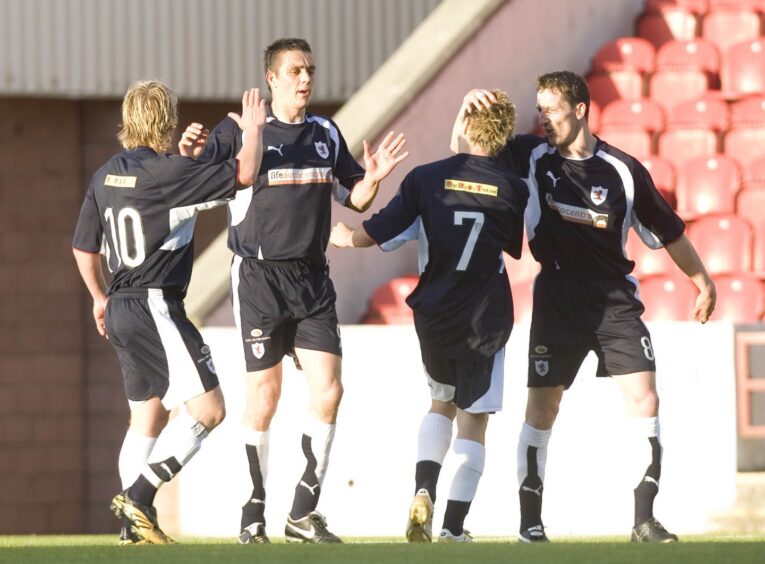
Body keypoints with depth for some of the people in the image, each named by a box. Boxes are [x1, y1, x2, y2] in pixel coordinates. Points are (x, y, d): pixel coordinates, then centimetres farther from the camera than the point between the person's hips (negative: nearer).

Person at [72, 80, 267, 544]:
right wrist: (254, 129, 6)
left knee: (149, 415, 16)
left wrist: (100, 297, 32)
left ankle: (136, 524, 12)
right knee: (208, 409, -8)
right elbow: (243, 174, -11)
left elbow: (83, 247, 17)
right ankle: (139, 495, -16)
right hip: (156, 307, -9)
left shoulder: (107, 175, 10)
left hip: (121, 310, 9)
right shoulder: (167, 171, -14)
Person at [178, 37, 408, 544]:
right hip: (260, 275, -4)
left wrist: (373, 178, -3)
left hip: (312, 278, 5)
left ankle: (304, 512, 2)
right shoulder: (238, 131, -5)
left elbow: (356, 199, 18)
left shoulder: (327, 134, 11)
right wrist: (186, 153, -28)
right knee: (264, 395, -2)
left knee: (328, 389, -5)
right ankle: (255, 511, 9)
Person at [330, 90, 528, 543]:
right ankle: (454, 527, -2)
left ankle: (423, 492, 2)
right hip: (486, 323, -2)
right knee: (473, 420, 4)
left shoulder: (426, 179, -7)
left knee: (442, 403, 23)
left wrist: (346, 237, 18)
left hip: (434, 316, 2)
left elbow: (378, 234, -2)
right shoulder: (513, 190, -5)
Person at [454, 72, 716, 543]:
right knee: (543, 407, 0)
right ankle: (530, 522, 10)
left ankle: (645, 519, -7)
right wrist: (467, 109, -14)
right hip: (556, 300, 1)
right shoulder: (531, 157, -1)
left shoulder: (623, 169, -3)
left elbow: (668, 230, 8)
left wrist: (703, 282, 14)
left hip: (615, 297, -1)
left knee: (645, 397, -12)